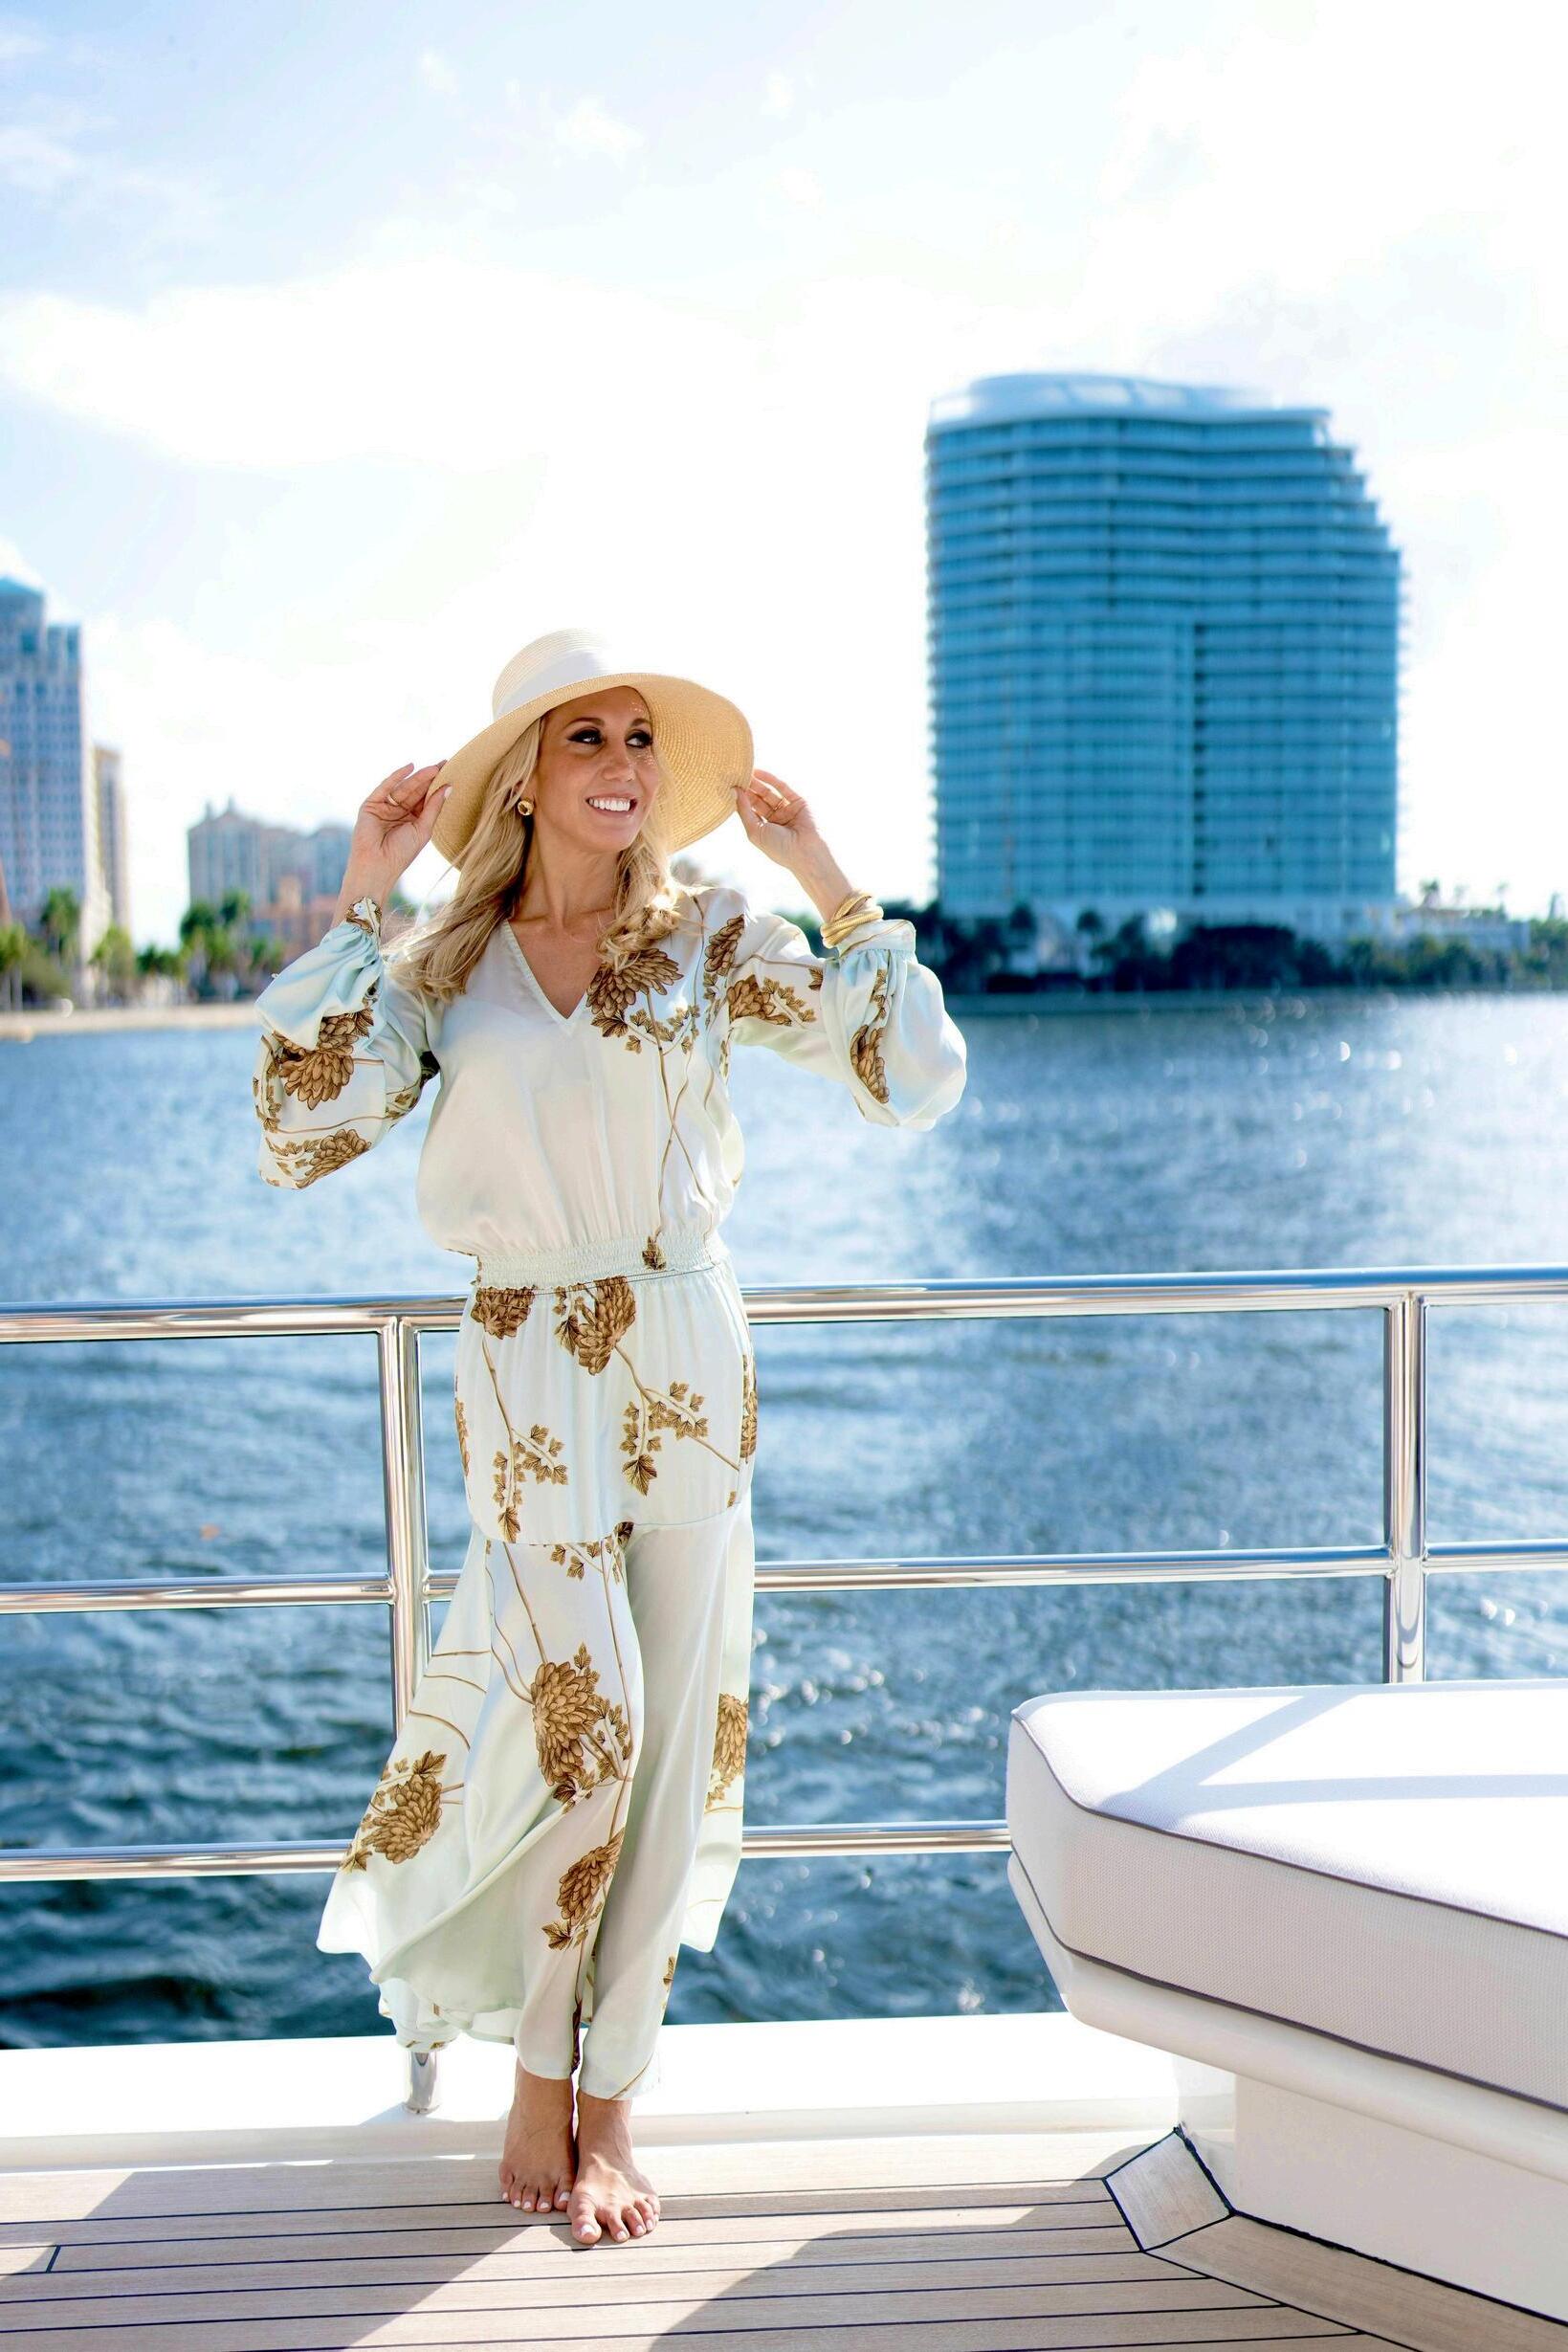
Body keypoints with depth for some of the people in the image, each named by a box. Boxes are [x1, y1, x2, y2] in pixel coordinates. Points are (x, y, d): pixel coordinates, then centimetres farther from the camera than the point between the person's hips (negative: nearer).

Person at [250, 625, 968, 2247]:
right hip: (529, 1365, -1)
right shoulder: (444, 965, 3)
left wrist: (822, 877, -8)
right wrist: (355, 902, -9)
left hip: (690, 1359, 2)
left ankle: (609, 2097, 20)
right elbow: (299, 1141, -10)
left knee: (675, 1732, 4)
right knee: (586, 1708, -11)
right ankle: (538, 2073, 13)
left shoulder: (711, 938, 2)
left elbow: (919, 1079, -5)